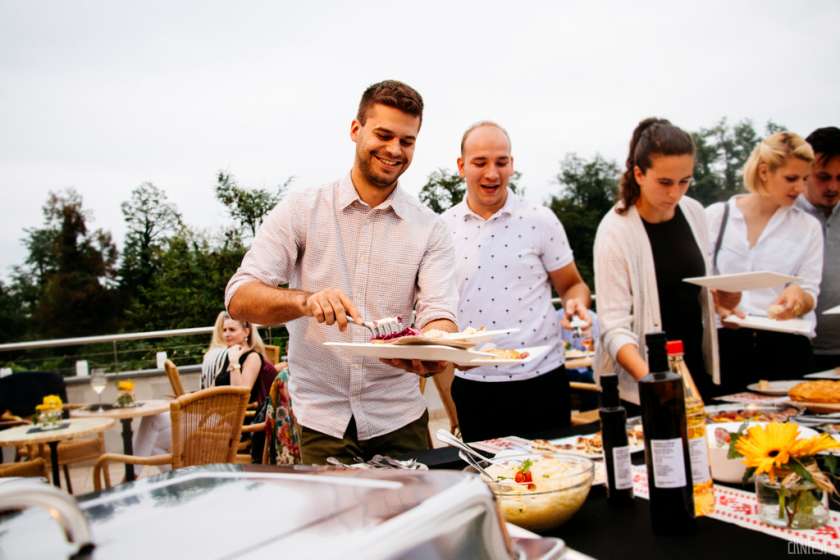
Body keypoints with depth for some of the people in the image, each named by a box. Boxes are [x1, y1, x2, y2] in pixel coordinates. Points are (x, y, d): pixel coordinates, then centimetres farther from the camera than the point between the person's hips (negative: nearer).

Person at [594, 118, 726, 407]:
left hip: (697, 369, 6)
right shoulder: (615, 230, -19)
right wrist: (650, 380, -38)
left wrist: (721, 297, -7)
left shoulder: (694, 212, 0)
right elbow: (614, 326, -23)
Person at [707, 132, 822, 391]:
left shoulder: (808, 227, 12)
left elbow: (810, 295, 8)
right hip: (724, 343, -1)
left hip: (785, 347, 2)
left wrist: (798, 297, -15)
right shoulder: (715, 216, 7)